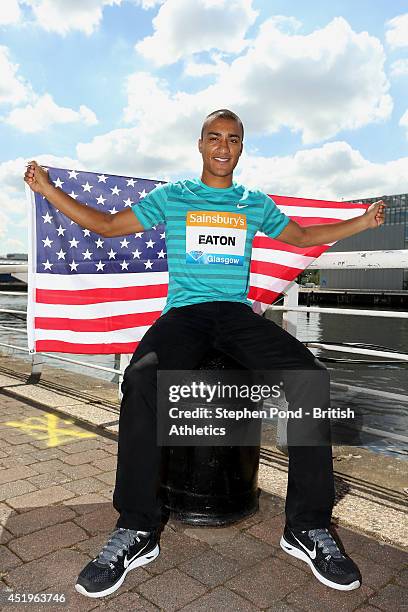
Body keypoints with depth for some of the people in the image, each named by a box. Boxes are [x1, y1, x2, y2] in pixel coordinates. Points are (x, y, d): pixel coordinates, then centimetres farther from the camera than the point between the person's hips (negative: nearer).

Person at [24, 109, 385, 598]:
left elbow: (304, 237, 30)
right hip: (184, 313, -1)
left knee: (310, 379, -26)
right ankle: (136, 531, -19)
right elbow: (107, 225, 15)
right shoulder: (170, 195, 14)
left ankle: (308, 527, -13)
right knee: (142, 380, -35)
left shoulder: (256, 203, 19)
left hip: (238, 314, 2)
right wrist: (48, 190, 9)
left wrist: (362, 222, 22)